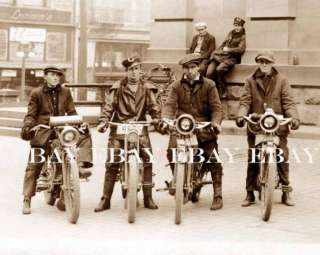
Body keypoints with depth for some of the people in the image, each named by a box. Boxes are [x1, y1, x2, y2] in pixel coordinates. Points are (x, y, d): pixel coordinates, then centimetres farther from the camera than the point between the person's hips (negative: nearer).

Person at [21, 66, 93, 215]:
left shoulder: (65, 92, 11)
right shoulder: (36, 93, 3)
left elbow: (71, 112, 12)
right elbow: (31, 114, 0)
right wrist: (27, 127, -19)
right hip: (42, 132, -3)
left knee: (84, 135, -20)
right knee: (33, 166, -6)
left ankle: (81, 166, -30)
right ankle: (27, 200, -1)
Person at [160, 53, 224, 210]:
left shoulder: (209, 85, 7)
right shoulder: (176, 86, 10)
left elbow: (216, 107, 1)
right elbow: (170, 104, -3)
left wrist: (216, 122, -18)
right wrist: (165, 119, -23)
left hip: (204, 127, -1)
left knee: (213, 159, -11)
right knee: (172, 151, -22)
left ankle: (218, 195, -1)